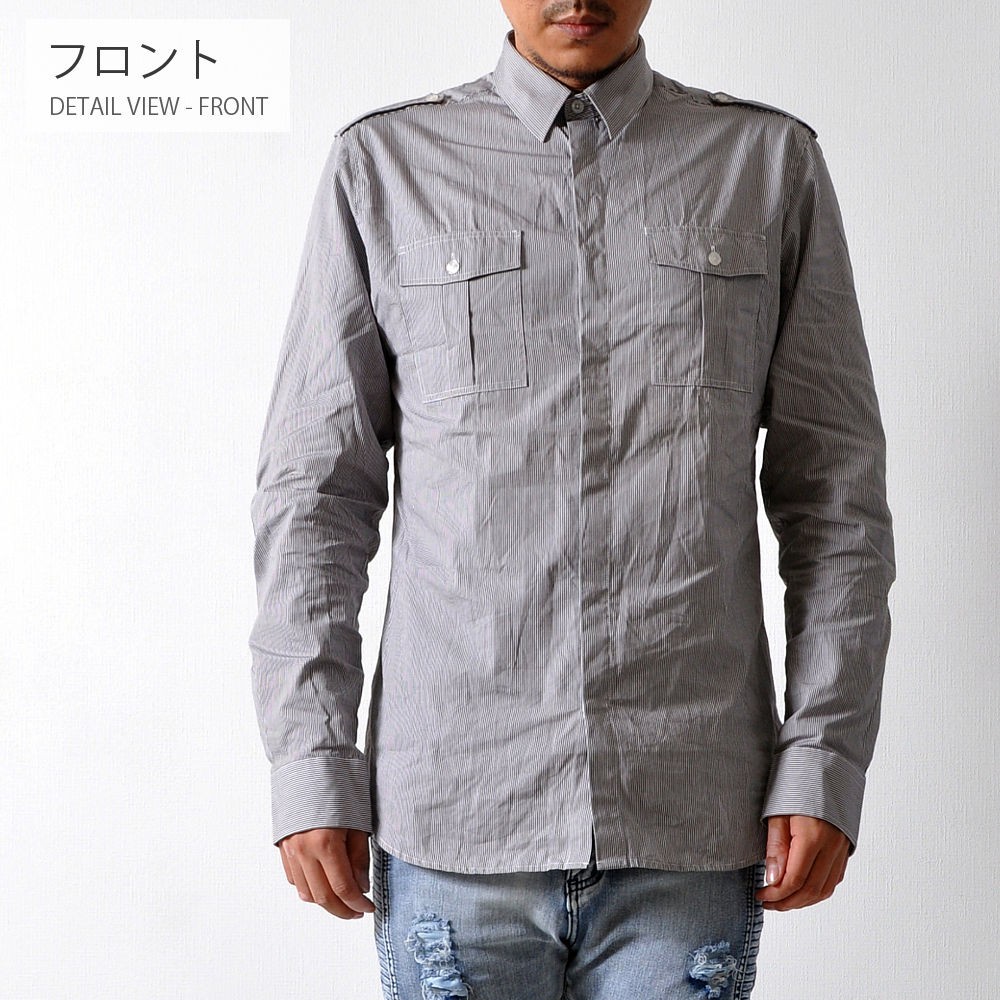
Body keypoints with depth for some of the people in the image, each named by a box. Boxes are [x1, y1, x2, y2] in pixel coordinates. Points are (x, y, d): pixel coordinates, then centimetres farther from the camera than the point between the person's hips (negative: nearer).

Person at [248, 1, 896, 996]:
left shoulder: (772, 163, 7)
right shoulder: (382, 165, 5)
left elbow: (836, 490, 6)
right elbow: (313, 491, 5)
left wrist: (824, 763, -1)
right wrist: (311, 769, -1)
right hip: (451, 823, 0)